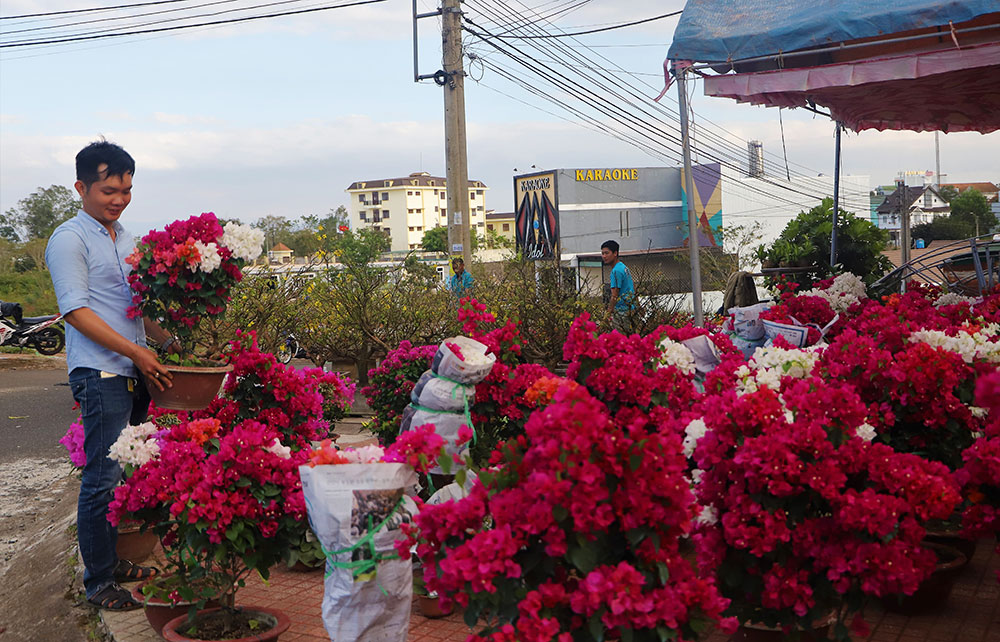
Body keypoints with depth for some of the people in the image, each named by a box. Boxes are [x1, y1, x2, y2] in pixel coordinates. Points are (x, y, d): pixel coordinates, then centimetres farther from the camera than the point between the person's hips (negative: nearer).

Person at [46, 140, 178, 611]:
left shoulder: (125, 239, 18)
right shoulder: (70, 239, -6)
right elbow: (77, 310, -13)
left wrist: (169, 340, 12)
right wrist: (136, 351, -18)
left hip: (135, 372, 8)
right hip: (100, 373, -8)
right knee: (103, 477, -6)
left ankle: (116, 561, 26)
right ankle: (98, 582, 4)